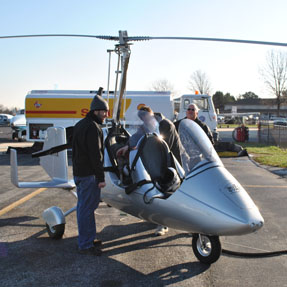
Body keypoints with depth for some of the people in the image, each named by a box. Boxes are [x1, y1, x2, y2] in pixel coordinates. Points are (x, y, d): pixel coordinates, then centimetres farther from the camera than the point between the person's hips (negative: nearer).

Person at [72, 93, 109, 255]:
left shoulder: (80, 125, 16)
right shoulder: (93, 127, -17)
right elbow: (96, 155, -21)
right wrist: (101, 178, -19)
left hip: (78, 172, 11)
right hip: (89, 175, -11)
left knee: (84, 206, 17)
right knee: (87, 208, -4)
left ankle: (89, 237, 30)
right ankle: (85, 245, 3)